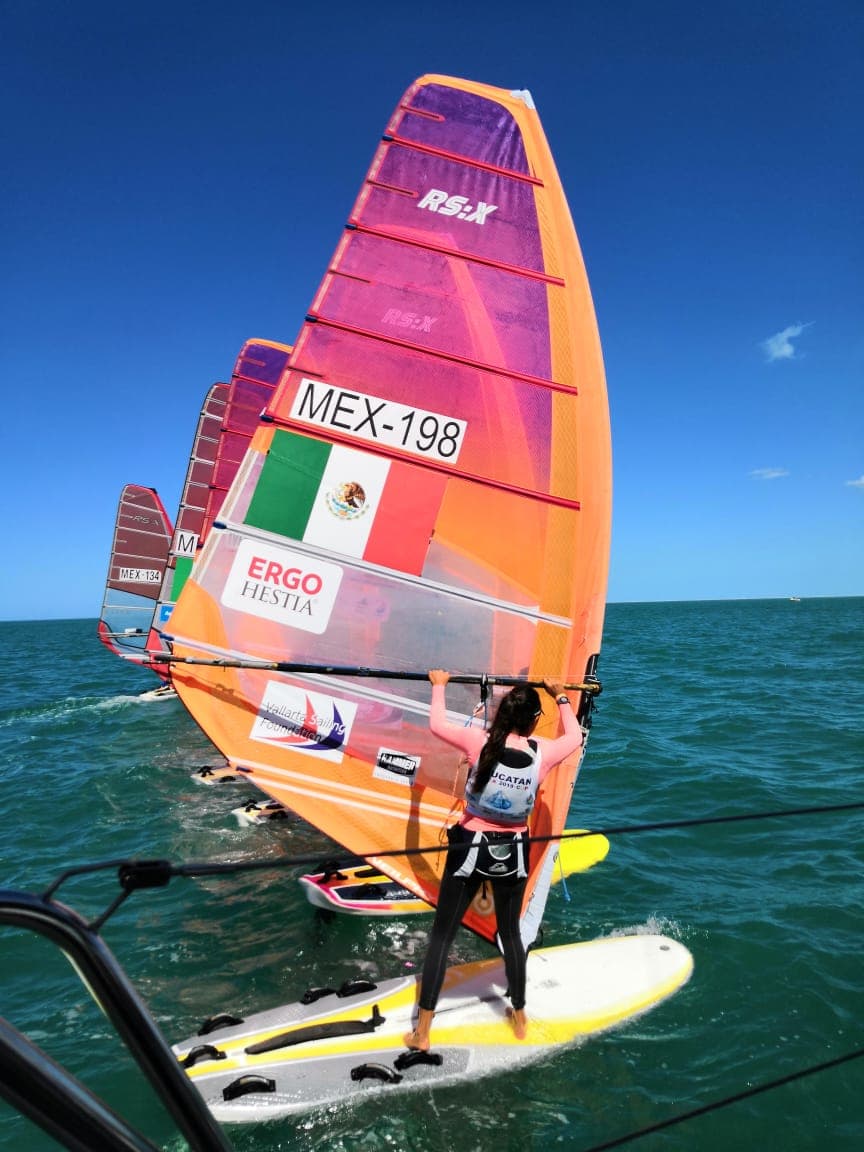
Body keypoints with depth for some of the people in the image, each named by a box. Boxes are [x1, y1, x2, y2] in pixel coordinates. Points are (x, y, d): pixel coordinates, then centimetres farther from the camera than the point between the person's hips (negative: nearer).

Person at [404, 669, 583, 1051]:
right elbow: (575, 737, 11)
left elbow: (437, 724, 0)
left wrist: (439, 685, 15)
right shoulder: (542, 752, -12)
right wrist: (561, 696, 25)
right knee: (510, 932, 24)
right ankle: (519, 1017, 39)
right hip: (513, 852, 2)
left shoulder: (481, 742, -17)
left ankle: (422, 1031, 14)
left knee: (442, 935, 9)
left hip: (471, 847, -2)